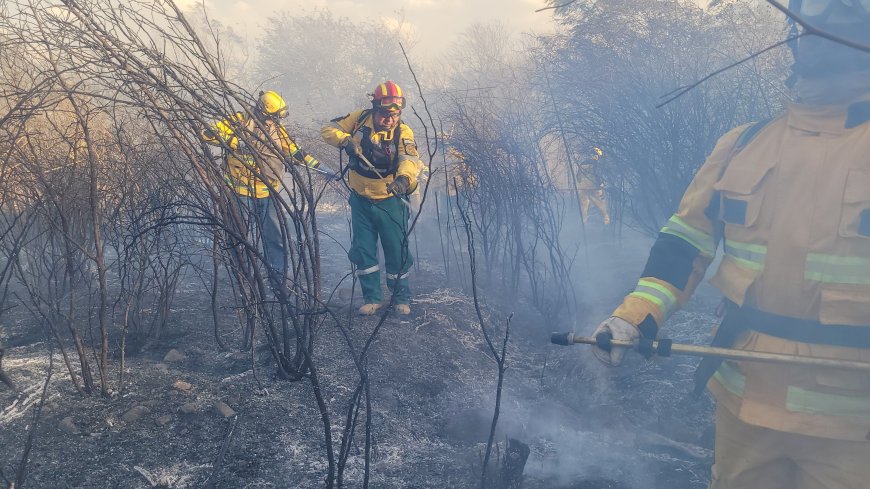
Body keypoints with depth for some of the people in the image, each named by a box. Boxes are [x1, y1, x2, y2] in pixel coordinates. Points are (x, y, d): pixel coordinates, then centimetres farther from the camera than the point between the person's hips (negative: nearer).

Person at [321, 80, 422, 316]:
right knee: (363, 251, 8)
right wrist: (345, 140, -23)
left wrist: (404, 178, -55)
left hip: (390, 201, -3)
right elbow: (328, 130, -1)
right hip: (361, 200, 3)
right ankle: (372, 298, 22)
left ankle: (401, 298, 25)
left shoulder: (403, 132, -16)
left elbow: (410, 159, -34)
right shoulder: (360, 118, -7)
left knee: (397, 251, 5)